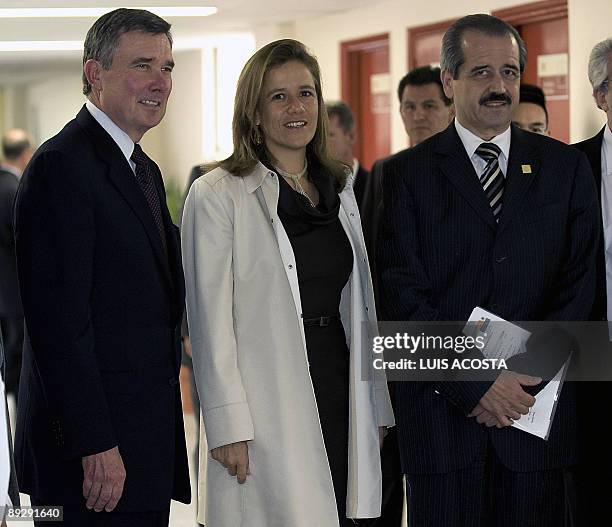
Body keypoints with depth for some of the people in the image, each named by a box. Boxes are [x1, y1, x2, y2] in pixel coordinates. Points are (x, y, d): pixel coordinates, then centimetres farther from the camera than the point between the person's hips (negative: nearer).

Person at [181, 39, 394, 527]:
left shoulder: (340, 190, 14)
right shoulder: (217, 195, -5)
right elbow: (211, 319, -9)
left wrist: (378, 406, 13)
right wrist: (227, 426, -13)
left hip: (340, 392, 6)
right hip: (268, 406, -5)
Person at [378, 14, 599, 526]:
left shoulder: (566, 167, 9)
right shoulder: (407, 173, 3)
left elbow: (581, 283, 2)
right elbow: (404, 295, -5)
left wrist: (520, 375, -9)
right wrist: (476, 383, -13)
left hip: (538, 407, 1)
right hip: (442, 412, -1)